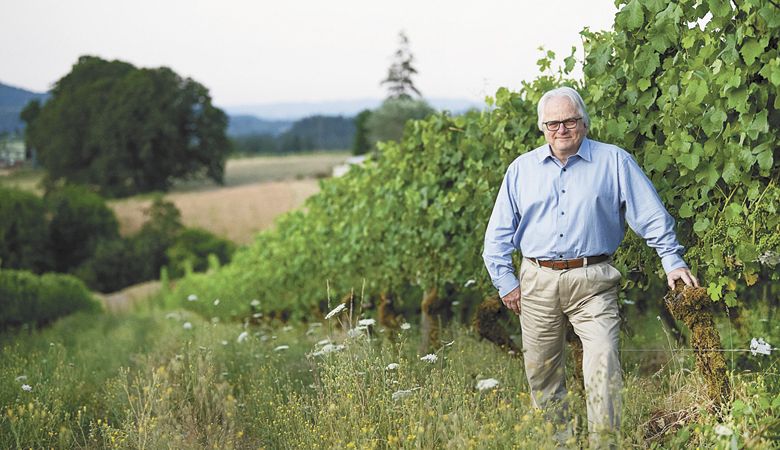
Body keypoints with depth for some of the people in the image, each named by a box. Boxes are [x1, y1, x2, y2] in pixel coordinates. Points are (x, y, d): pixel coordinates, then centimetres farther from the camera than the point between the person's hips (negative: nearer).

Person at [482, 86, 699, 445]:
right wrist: (505, 281, 6)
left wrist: (672, 261, -2)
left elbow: (652, 215, 4)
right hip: (537, 283, 3)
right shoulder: (522, 169, 10)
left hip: (592, 283, -3)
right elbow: (499, 232, 13)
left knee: (603, 364, -15)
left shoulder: (614, 162, 3)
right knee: (541, 372, 7)